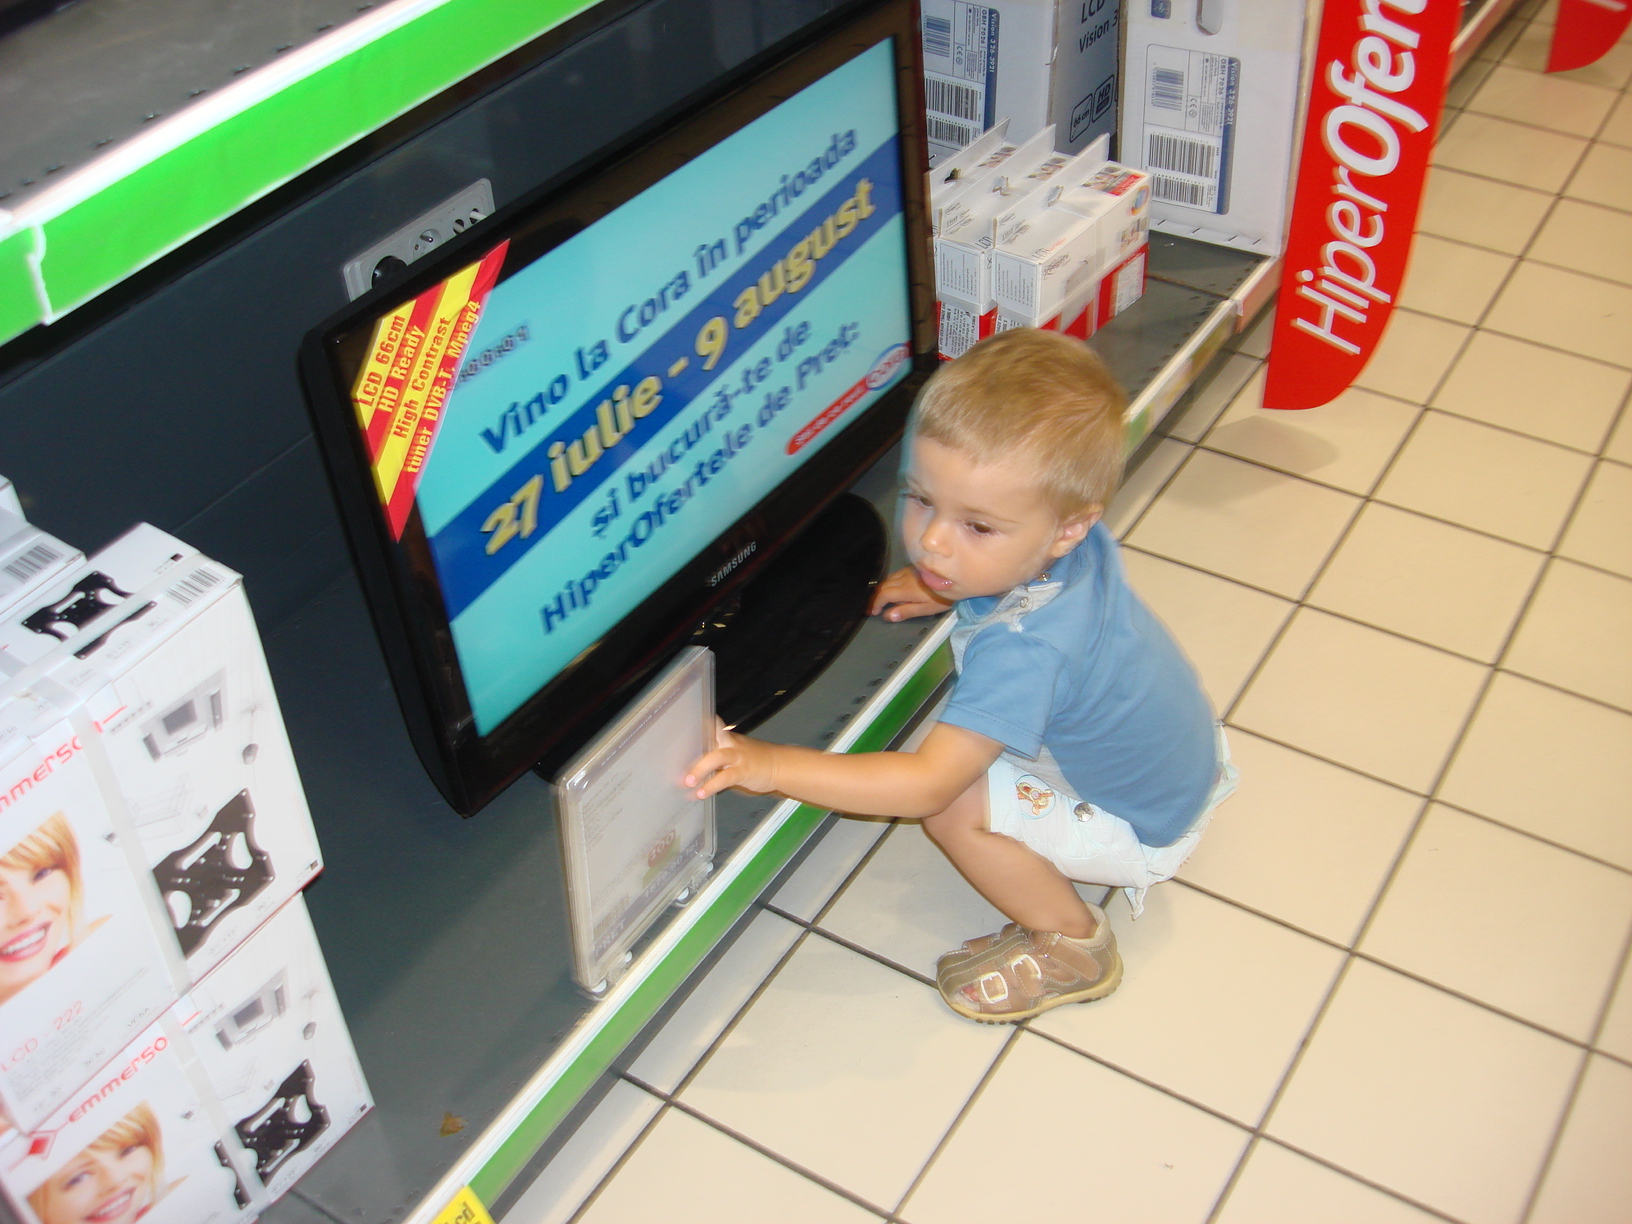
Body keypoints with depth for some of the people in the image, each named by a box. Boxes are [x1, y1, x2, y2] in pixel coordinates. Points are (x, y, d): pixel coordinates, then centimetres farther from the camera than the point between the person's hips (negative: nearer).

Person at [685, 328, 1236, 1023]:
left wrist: (776, 766, -45)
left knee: (954, 808, -22)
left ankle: (1074, 945, 0)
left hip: (1142, 828, -8)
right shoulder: (1074, 547, -17)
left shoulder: (1022, 650, -41)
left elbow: (928, 783, -44)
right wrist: (943, 591, -1)